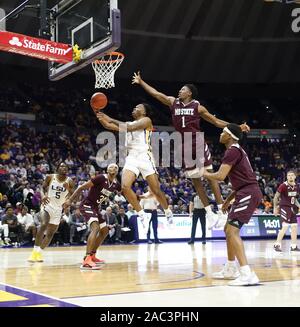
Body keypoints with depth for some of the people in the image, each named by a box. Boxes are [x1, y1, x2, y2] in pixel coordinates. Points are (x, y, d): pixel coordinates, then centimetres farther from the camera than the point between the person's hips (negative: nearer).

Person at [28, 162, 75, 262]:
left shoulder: (69, 182, -4)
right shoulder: (50, 177, -5)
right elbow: (43, 188, 6)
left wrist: (68, 189, -24)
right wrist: (43, 196, -16)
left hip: (58, 208, 3)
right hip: (47, 204, -3)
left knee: (51, 233, 3)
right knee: (43, 225, -26)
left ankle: (39, 252, 14)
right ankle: (35, 251, -22)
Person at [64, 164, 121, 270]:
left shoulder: (116, 184, 3)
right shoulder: (101, 178, -19)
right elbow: (82, 187, -18)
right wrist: (70, 200, -20)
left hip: (96, 207, 10)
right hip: (87, 205, -10)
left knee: (105, 231, 18)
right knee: (95, 228, -29)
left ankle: (92, 255, 28)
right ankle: (86, 260, -40)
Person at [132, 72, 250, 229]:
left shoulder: (197, 107, -1)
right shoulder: (173, 102, 10)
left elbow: (217, 122, 2)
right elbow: (155, 93, 15)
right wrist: (141, 82, 17)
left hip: (199, 143, -4)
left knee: (211, 176, -6)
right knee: (195, 180, 4)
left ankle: (222, 212, -6)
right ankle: (210, 214, 11)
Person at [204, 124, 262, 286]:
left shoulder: (232, 151, -12)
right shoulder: (237, 151, 21)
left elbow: (220, 176, -20)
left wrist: (205, 173, 0)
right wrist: (228, 199, 27)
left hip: (248, 194, -11)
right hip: (247, 193, 11)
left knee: (232, 230, -18)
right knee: (229, 228, 20)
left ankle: (247, 274, -26)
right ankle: (230, 269, 28)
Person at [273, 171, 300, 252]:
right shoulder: (283, 186, -14)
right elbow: (276, 197, -7)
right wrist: (275, 208, -6)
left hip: (292, 208, 7)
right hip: (284, 207, -7)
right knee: (285, 227, -15)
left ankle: (293, 246, 17)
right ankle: (277, 245, -5)